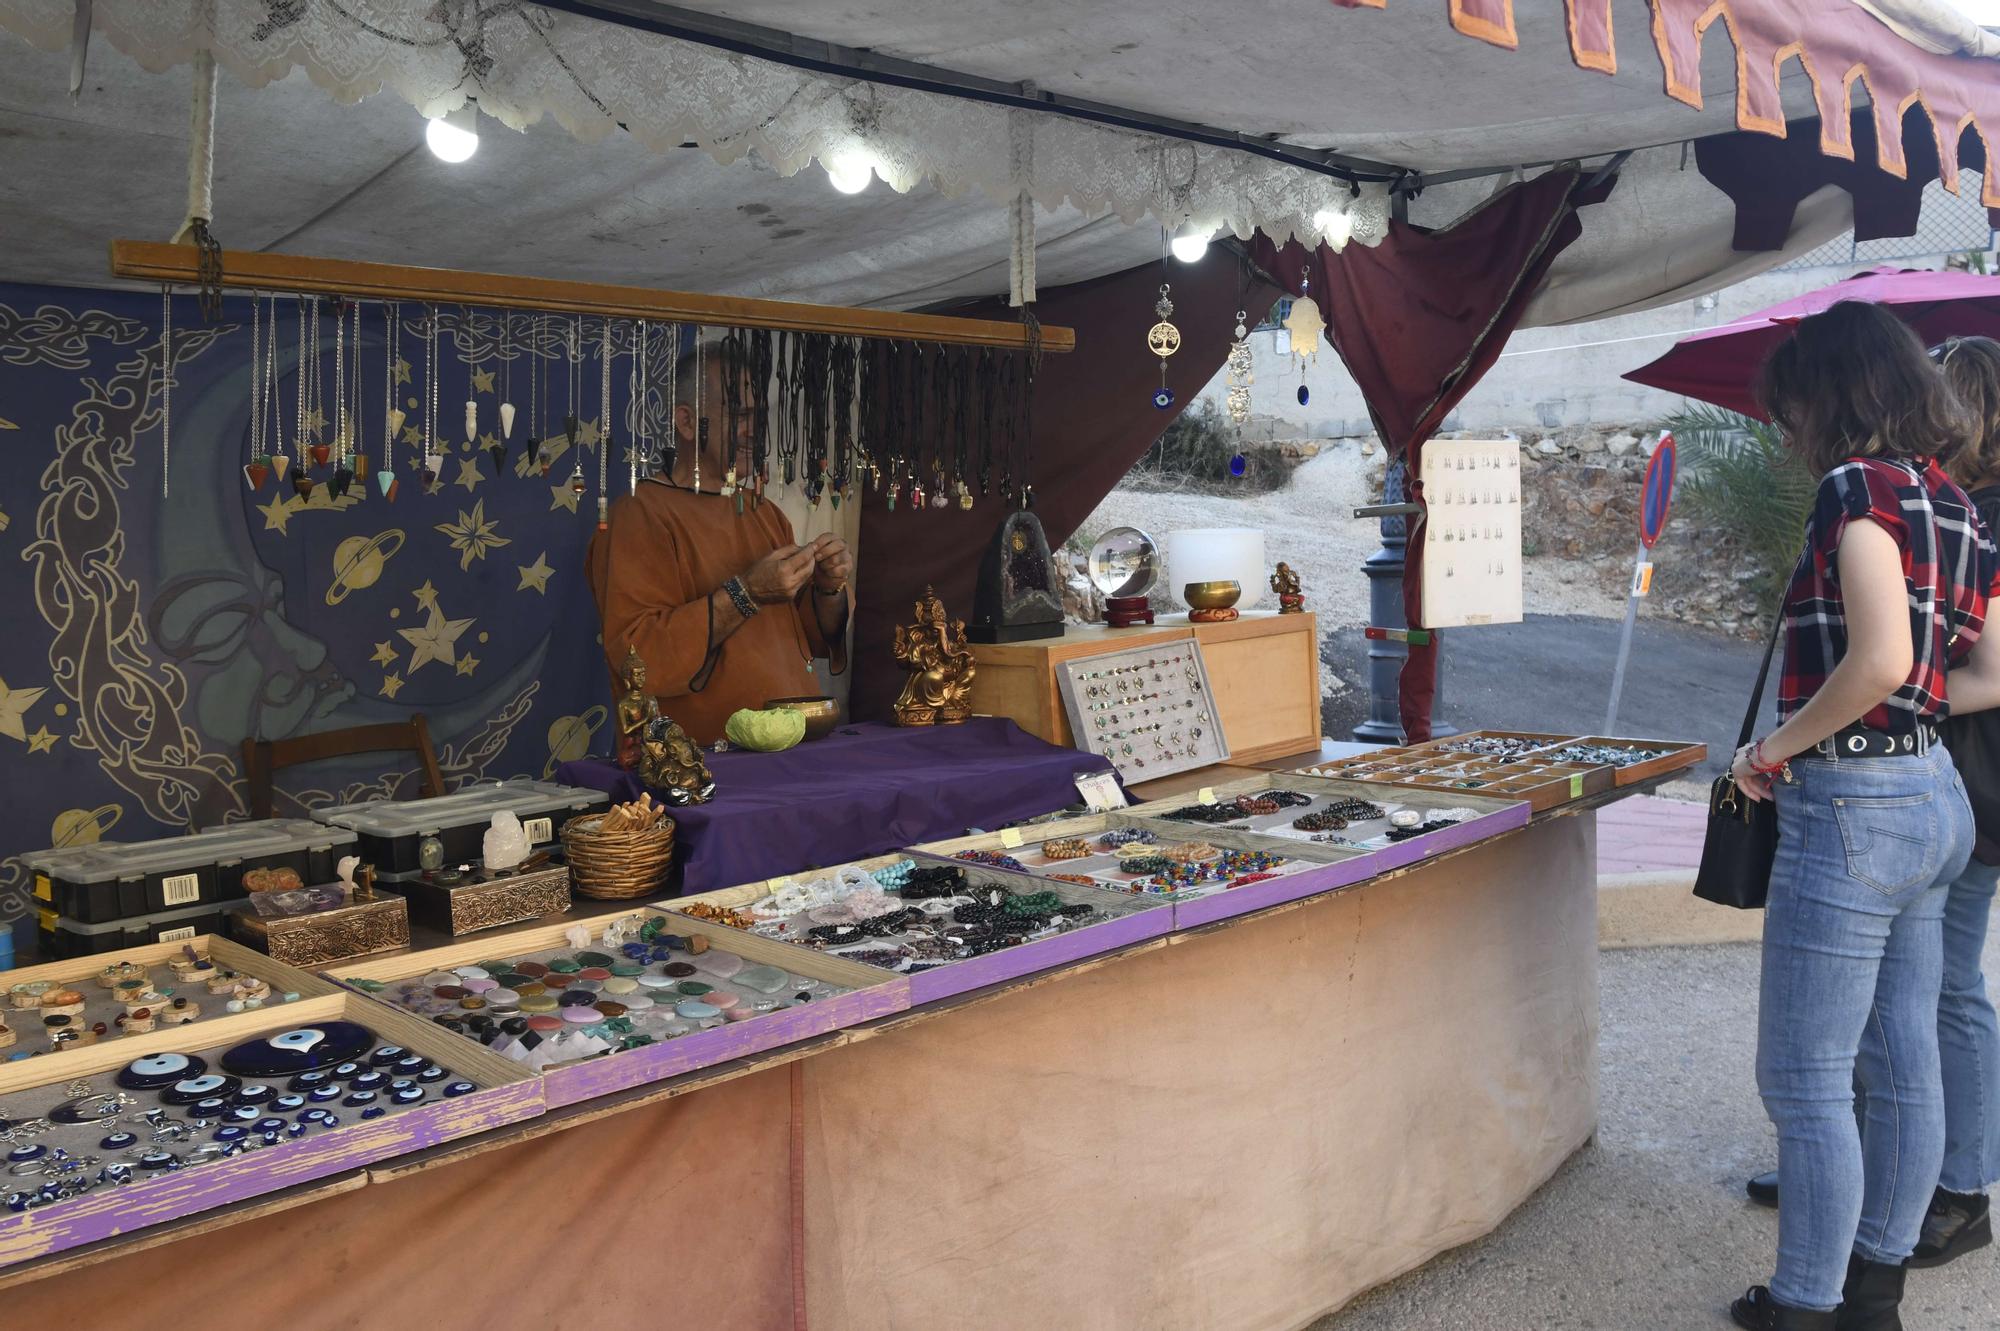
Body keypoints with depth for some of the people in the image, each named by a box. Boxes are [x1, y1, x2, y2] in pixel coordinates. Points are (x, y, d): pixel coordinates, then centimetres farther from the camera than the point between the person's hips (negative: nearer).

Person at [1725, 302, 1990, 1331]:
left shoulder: (1860, 486, -15)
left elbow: (1878, 660, -26)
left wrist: (1775, 748, -15)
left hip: (1851, 808, -9)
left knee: (1804, 1080, 1)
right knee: (1901, 1067, 17)